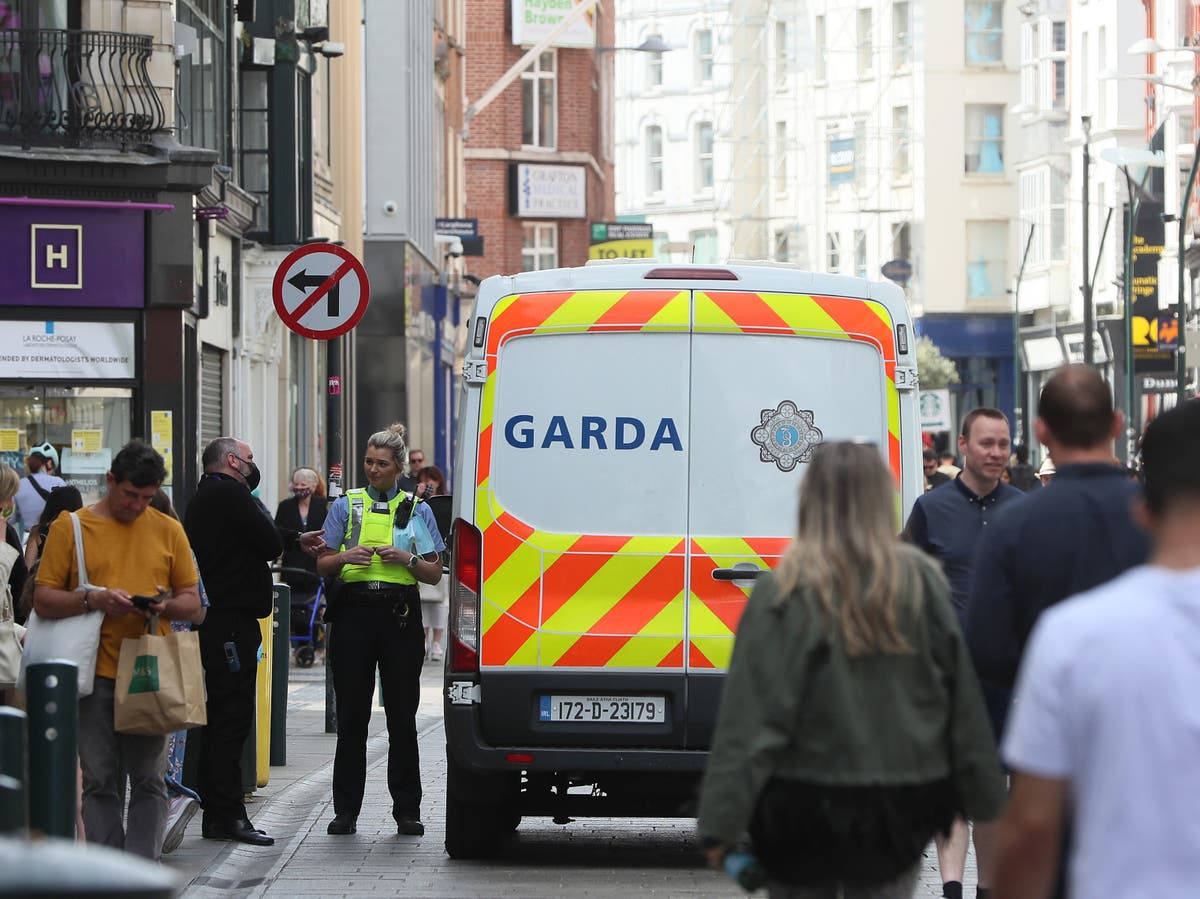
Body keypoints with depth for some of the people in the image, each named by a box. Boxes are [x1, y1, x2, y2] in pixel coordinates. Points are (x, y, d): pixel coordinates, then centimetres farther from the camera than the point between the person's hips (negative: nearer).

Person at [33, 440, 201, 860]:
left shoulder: (167, 530, 11)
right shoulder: (70, 527, 4)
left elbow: (192, 602, 13)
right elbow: (43, 601, 0)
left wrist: (165, 605, -9)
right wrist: (94, 599, -15)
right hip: (96, 671, -1)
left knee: (148, 779, 0)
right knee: (100, 781, 0)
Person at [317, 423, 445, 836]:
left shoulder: (417, 509, 11)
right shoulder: (345, 506, 12)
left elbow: (434, 573, 8)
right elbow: (322, 566, 10)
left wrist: (406, 559, -10)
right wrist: (345, 557, -11)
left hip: (400, 615, 0)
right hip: (354, 610, 0)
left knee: (402, 716, 0)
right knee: (351, 714, 0)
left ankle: (407, 810, 4)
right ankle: (346, 810, 5)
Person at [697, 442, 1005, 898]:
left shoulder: (784, 594, -12)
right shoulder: (922, 584, -3)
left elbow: (754, 712, -14)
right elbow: (962, 700, 2)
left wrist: (722, 822, -12)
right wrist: (984, 796, 12)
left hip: (805, 808, -2)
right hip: (899, 808, 2)